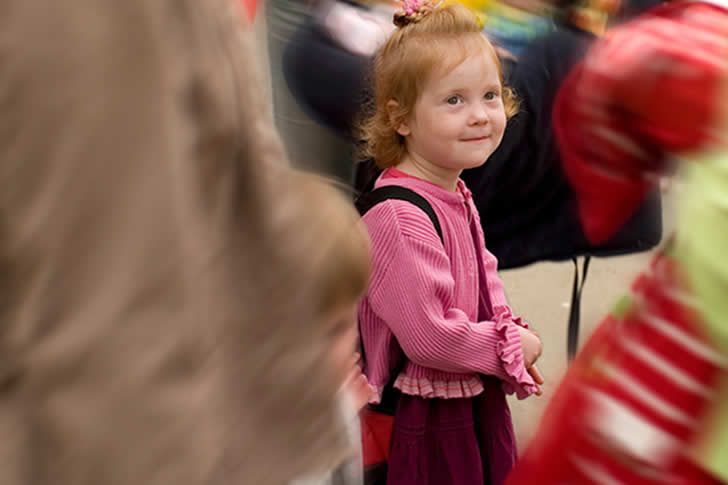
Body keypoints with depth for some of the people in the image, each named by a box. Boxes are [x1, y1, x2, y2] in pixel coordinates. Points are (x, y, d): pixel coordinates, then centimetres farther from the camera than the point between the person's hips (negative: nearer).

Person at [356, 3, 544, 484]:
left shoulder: (457, 195, 4)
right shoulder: (399, 218, -26)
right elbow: (429, 337, -28)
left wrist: (512, 334, -2)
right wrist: (514, 348, -13)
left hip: (480, 404, 9)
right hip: (427, 423, -9)